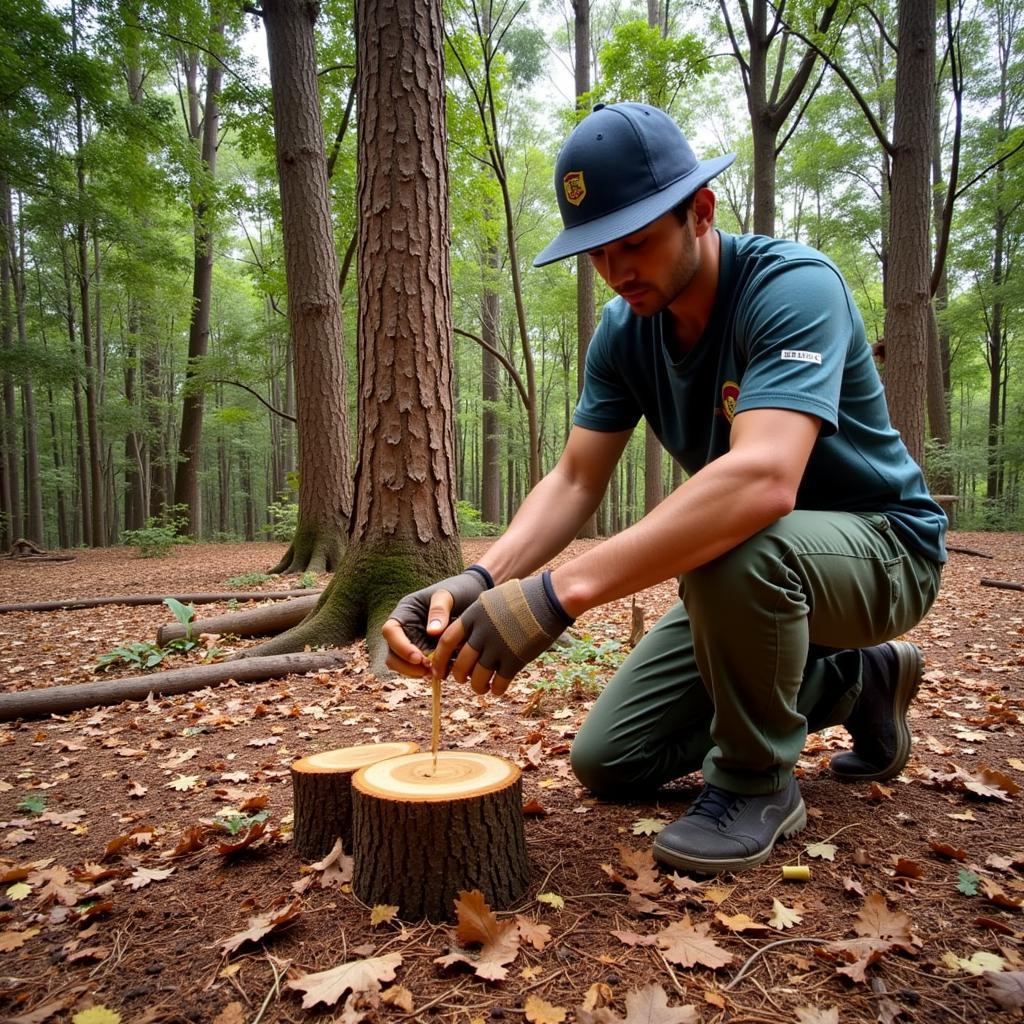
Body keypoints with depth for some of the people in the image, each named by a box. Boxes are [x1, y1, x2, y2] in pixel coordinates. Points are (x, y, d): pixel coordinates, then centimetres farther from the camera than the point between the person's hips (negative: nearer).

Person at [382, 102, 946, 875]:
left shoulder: (794, 286, -26)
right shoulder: (624, 332, -5)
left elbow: (763, 480, -42)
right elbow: (575, 481, -11)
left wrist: (558, 594, -49)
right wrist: (480, 580, -30)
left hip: (883, 550, -6)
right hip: (754, 579, 7)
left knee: (733, 546, -41)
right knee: (605, 762, 5)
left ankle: (757, 781, -11)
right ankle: (856, 680, 16)